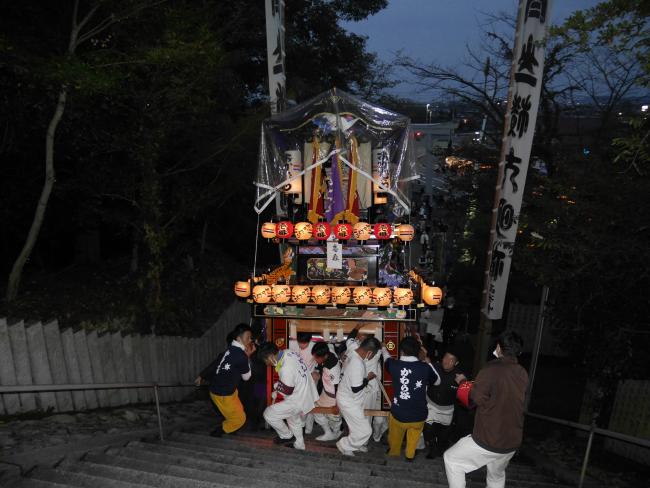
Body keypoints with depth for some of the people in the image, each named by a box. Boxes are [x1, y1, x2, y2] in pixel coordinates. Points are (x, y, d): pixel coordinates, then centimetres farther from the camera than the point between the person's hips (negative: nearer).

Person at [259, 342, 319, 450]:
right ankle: (299, 445, 49)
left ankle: (287, 436, 16)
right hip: (306, 394, 9)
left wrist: (276, 385, -6)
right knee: (294, 419, 31)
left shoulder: (285, 369, -34)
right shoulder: (288, 352, -10)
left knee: (268, 414, -2)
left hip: (298, 400, -9)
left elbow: (287, 391, -23)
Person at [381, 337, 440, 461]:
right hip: (419, 416, 0)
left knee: (394, 439, 32)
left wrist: (383, 347, 32)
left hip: (398, 415, 0)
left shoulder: (395, 365, -14)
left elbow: (387, 357, 11)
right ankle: (410, 455, 50)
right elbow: (437, 381, 5)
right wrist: (426, 360, 9)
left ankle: (393, 454, 53)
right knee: (413, 438, 34)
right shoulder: (425, 367, -16)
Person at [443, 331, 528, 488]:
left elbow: (478, 398, -15)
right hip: (512, 442, 7)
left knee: (451, 458, 12)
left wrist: (463, 382, 1)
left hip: (488, 441, -7)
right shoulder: (523, 374, 0)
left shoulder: (491, 369, -21)